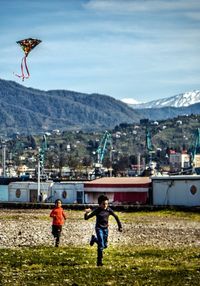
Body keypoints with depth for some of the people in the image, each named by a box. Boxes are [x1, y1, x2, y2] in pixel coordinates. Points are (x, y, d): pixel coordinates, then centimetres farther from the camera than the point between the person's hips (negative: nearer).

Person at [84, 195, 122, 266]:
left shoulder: (109, 210, -8)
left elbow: (116, 217, 8)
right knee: (101, 246, -13)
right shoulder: (97, 211, -17)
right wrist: (86, 213, -38)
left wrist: (120, 226, 8)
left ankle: (94, 239, 41)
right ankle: (99, 262, -1)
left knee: (105, 245, 14)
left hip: (105, 229, 5)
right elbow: (86, 218, -17)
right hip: (99, 228, -5)